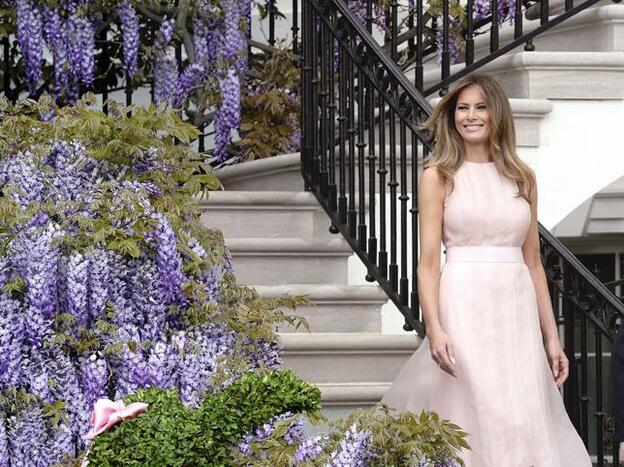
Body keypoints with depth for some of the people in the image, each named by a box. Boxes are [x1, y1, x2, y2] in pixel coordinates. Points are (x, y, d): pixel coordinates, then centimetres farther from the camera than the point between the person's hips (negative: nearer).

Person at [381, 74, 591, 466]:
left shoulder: (522, 179, 12)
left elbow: (533, 262, 14)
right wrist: (434, 329, -16)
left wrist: (552, 337, 9)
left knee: (528, 424, 1)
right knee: (478, 422, -6)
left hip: (518, 311, 4)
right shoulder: (439, 177, 2)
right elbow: (429, 261, -4)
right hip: (465, 309, -4)